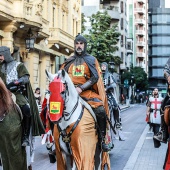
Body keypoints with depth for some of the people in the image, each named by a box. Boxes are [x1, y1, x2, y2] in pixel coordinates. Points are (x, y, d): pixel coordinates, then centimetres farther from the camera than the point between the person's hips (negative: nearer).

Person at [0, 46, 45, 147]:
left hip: (17, 92, -5)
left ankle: (26, 136, -18)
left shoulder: (18, 65, 7)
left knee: (26, 109, -28)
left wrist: (15, 83, -18)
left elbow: (26, 78, -3)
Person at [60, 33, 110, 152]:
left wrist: (81, 88, -13)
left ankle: (102, 139, -14)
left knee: (101, 111, -26)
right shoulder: (69, 61, 19)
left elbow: (95, 77, -1)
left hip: (87, 91, -3)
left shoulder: (91, 60, 11)